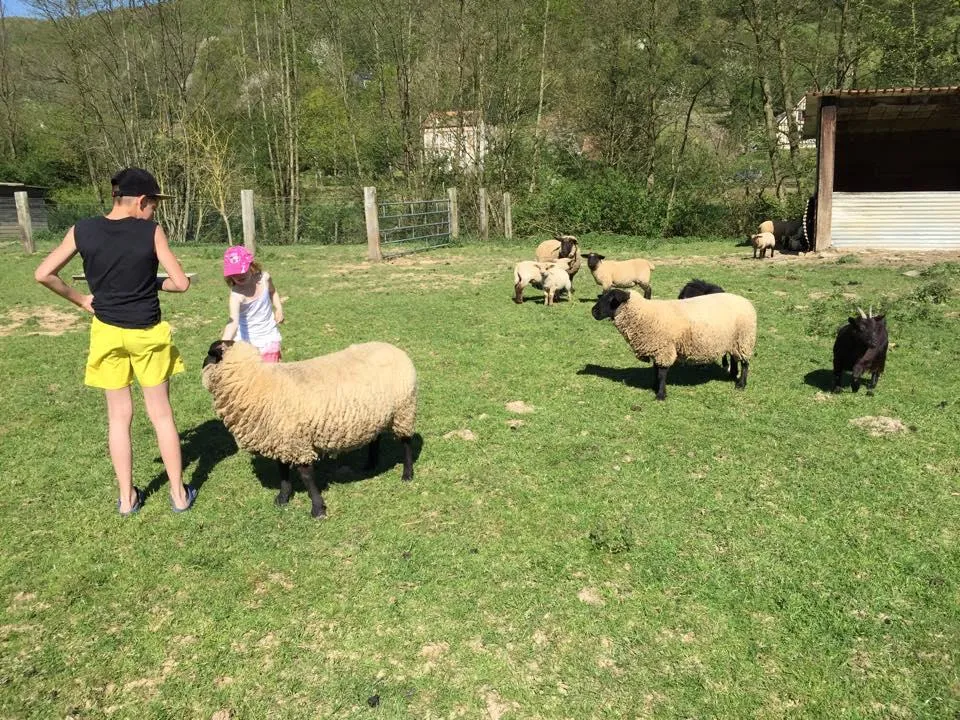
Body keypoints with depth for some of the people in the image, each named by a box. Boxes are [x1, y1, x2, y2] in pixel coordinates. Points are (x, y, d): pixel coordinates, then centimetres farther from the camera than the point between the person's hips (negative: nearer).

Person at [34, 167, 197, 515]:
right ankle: (179, 494, 17)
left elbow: (43, 274, -4)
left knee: (119, 415, 13)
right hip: (148, 333, -2)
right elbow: (181, 283, -13)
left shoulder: (82, 230, -5)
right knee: (161, 412, 10)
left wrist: (81, 299, 7)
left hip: (107, 332, 2)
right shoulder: (152, 232, -13)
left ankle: (127, 497, 21)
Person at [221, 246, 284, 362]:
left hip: (269, 337, 3)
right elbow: (233, 322, -42)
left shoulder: (264, 278, -13)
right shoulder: (236, 294, -27)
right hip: (247, 341, -3)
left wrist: (279, 308, 1)